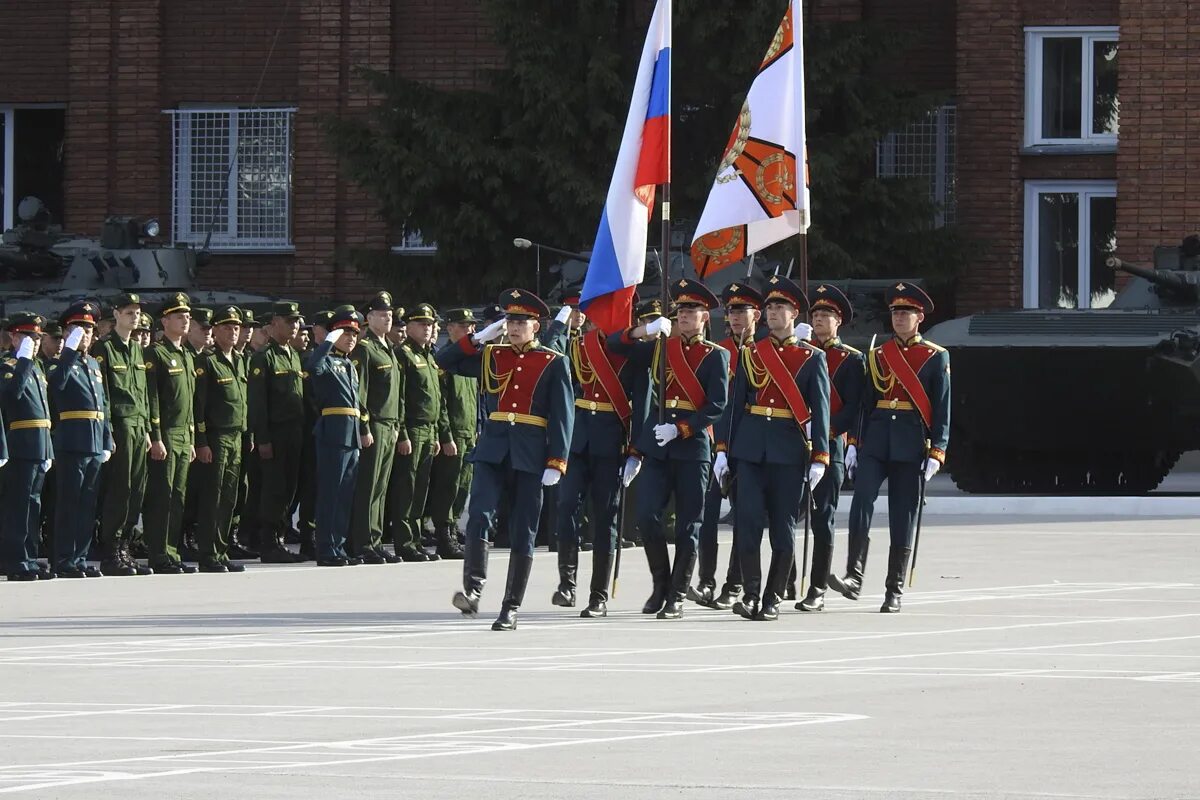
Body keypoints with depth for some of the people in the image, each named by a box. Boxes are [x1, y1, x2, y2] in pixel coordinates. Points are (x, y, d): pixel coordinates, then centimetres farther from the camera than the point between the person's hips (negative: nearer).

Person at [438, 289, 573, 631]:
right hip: (492, 450, 2)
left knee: (523, 534, 2)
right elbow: (445, 361, 10)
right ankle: (472, 589, -23)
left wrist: (556, 462, -9)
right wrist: (480, 337, 1)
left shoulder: (553, 363, 3)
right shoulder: (491, 356, 12)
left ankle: (511, 609, 6)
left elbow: (563, 415, -1)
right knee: (478, 516, -19)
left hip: (530, 457, -2)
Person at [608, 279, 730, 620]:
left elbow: (716, 407, -7)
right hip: (656, 447, 3)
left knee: (688, 525, 0)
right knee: (647, 516, -7)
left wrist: (680, 429, -17)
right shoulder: (660, 348, 12)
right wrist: (644, 331, -5)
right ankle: (661, 584, 11)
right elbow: (614, 345, 13)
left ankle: (677, 596, 6)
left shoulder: (716, 356, 1)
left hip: (693, 447, -3)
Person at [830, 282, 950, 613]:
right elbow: (867, 403, 14)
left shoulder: (936, 358, 4)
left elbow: (942, 409, 0)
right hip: (876, 441, 2)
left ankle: (894, 592, 7)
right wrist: (856, 446, 7)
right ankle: (854, 577, -22)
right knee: (862, 500, -18)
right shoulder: (877, 356, 13)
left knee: (903, 520, 1)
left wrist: (936, 453, -8)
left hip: (911, 447, -2)